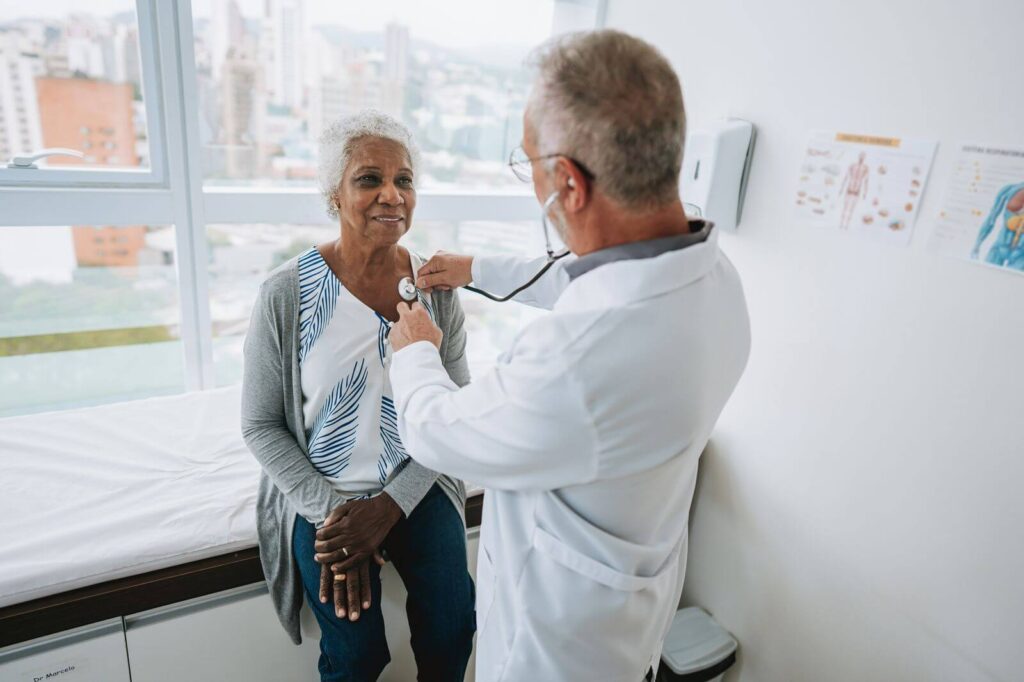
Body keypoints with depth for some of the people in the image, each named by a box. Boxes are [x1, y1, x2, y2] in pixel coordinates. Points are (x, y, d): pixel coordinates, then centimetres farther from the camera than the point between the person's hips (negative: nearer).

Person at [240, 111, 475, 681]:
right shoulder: (287, 293, -12)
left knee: (452, 624, -7)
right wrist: (329, 510, -13)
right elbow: (261, 425, -5)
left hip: (416, 485, 2)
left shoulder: (437, 285, -6)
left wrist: (393, 504, -11)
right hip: (320, 495, -1)